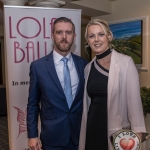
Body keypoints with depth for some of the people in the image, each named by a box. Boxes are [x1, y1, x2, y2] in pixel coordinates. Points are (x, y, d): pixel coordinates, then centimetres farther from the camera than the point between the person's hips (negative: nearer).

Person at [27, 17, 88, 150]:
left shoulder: (83, 64, -2)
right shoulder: (38, 66, -8)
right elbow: (33, 103, -2)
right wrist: (32, 135, -3)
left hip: (80, 134, 2)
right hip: (52, 136, -2)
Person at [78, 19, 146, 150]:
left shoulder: (125, 62, -11)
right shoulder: (88, 68, 5)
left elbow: (134, 100, -12)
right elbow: (87, 102, 11)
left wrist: (137, 134, -14)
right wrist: (84, 128, 11)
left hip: (117, 130, -4)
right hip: (92, 129, 5)